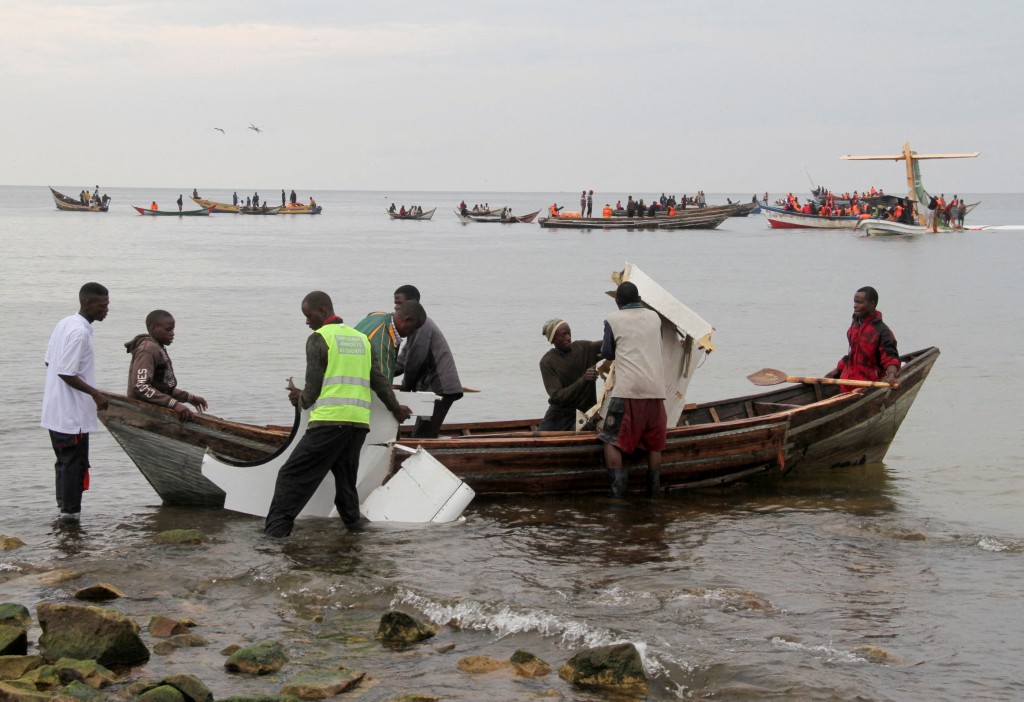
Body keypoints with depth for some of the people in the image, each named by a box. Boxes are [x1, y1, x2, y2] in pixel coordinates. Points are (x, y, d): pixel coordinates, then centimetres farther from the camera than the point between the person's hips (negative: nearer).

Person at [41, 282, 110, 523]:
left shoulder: (64, 324, 9)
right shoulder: (80, 332, -21)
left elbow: (48, 361, 15)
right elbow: (66, 373, -24)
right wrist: (94, 393, -16)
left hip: (56, 411, 9)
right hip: (72, 413, -9)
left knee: (64, 460, 17)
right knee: (75, 462, -1)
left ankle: (63, 505, 23)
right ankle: (70, 510, 3)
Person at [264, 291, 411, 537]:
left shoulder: (318, 339, -1)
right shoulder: (361, 339, 18)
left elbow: (313, 388, -3)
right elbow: (378, 381, 21)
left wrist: (301, 400, 18)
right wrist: (395, 408, 35)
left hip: (328, 420, -6)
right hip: (359, 422, 6)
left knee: (293, 475, -2)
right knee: (345, 474, 23)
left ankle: (276, 528, -9)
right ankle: (353, 523, 22)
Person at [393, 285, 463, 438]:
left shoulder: (421, 324, -12)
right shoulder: (418, 324, 22)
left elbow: (416, 360, -17)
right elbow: (402, 361, 20)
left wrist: (407, 385, -1)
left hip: (440, 388, -10)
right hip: (435, 387, 10)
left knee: (422, 436, -15)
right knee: (421, 435, 10)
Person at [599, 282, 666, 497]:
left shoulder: (613, 320, 4)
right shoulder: (654, 317, 15)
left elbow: (607, 353, 12)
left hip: (627, 390, -4)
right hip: (655, 389, 4)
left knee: (612, 441, 0)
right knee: (653, 443, 13)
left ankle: (618, 488, -14)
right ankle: (653, 490, 15)